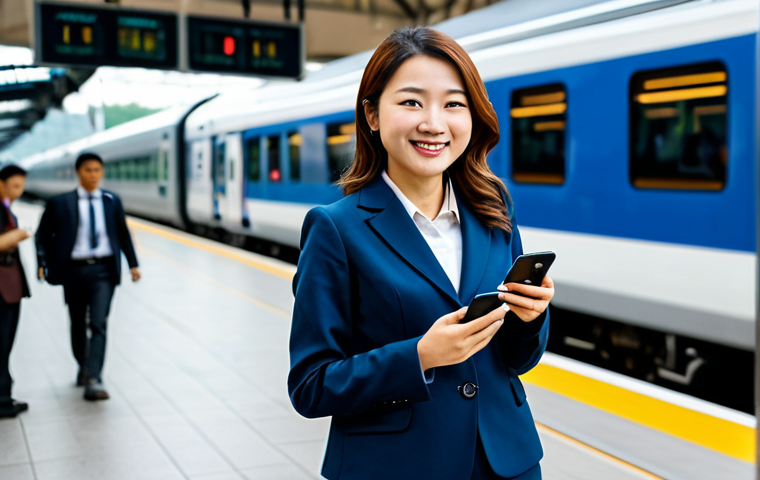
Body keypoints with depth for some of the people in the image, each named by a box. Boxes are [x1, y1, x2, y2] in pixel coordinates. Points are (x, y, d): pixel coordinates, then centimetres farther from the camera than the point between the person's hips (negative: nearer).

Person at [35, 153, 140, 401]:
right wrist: (43, 264, -6)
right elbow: (43, 235, 6)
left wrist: (133, 264, 10)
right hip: (74, 270, 0)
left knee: (98, 324, -12)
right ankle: (84, 367, 36)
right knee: (78, 324, 13)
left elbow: (123, 233, 16)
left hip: (103, 270, 0)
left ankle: (93, 380, -17)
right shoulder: (60, 203, 1)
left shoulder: (112, 201, 7)